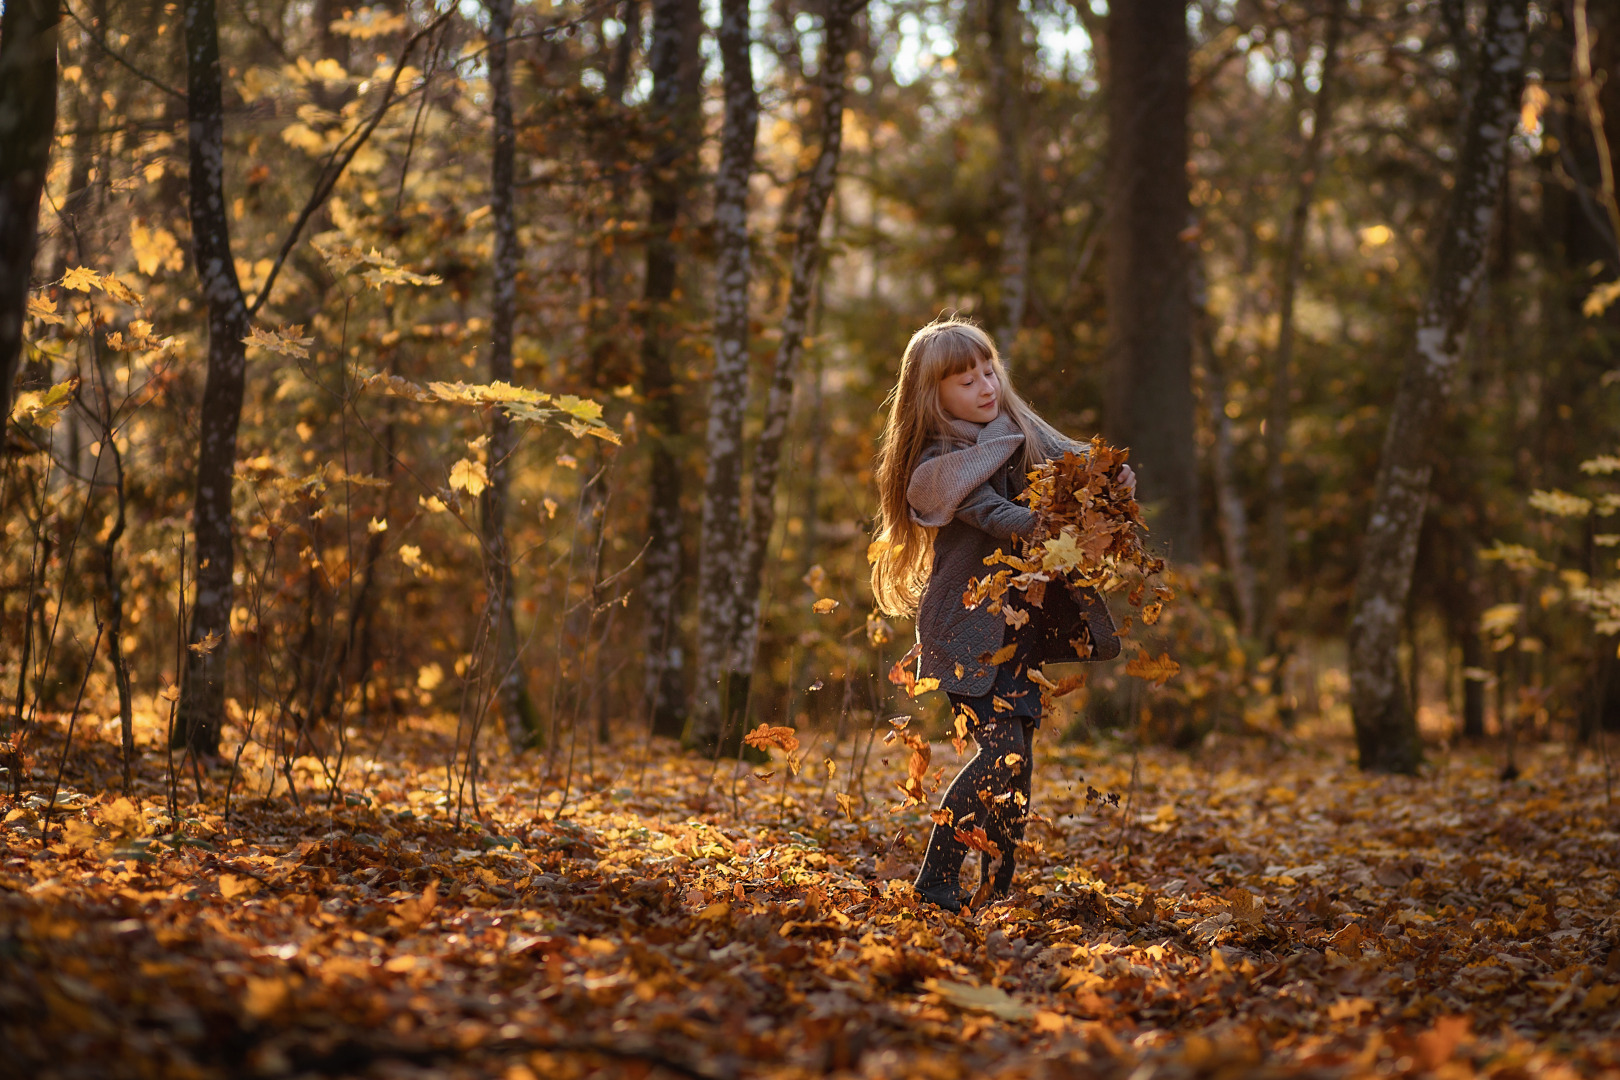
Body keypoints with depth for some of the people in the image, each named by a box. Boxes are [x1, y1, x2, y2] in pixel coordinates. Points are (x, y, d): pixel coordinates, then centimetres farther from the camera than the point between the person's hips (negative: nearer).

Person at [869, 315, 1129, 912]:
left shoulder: (1018, 429, 8)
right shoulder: (942, 465, -14)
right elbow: (998, 518, -27)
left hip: (1019, 623, 7)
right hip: (970, 629, -7)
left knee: (1016, 763, 7)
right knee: (1003, 751, -18)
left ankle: (997, 892, 15)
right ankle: (935, 882, -9)